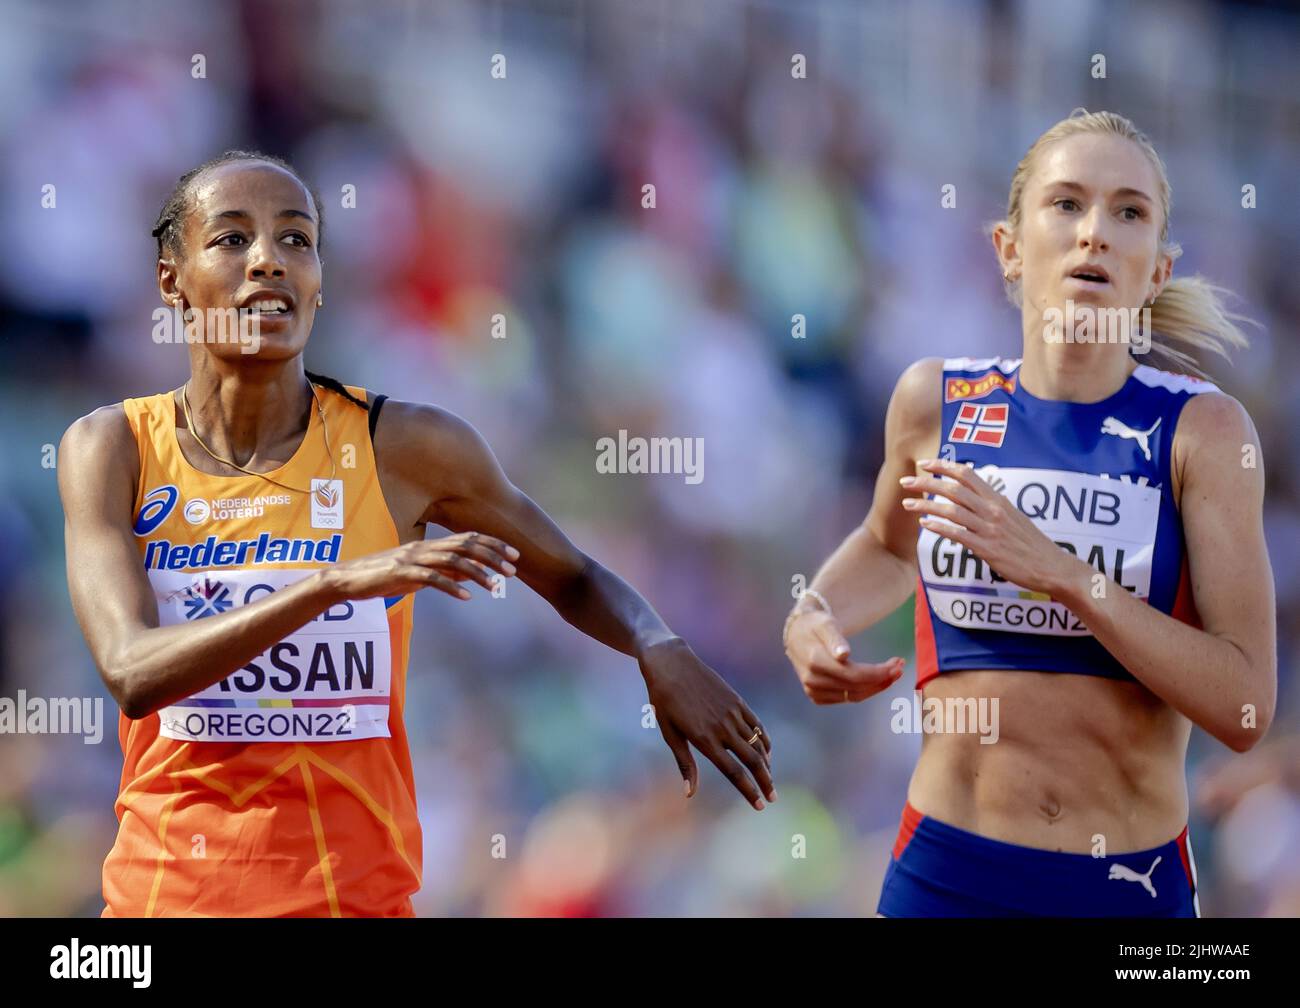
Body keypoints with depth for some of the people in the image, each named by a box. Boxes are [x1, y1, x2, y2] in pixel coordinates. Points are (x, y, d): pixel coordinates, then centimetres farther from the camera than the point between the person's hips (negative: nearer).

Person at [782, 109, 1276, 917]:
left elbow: (1244, 708, -16)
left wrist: (1059, 572, -22)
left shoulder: (1201, 428, -9)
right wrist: (813, 621, 2)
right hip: (947, 872, 2)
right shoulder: (936, 401, -1)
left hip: (1131, 882, -2)